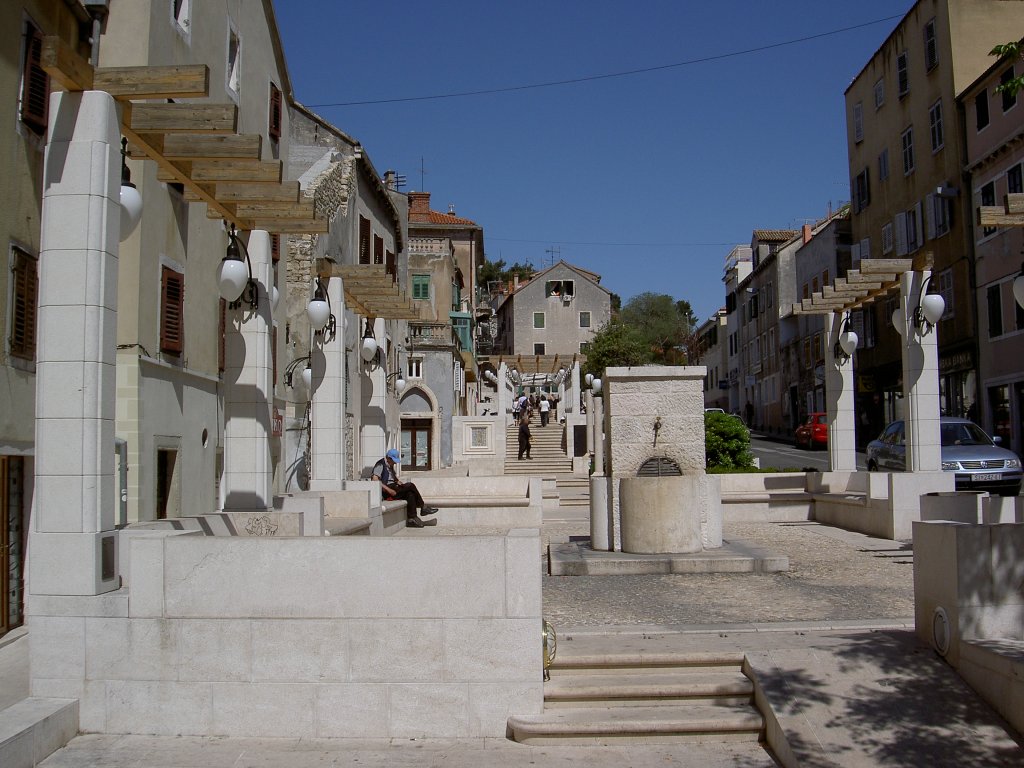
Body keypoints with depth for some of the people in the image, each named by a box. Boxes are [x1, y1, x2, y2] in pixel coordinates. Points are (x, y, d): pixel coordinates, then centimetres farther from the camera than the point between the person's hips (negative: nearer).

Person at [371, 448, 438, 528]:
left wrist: (399, 483, 7)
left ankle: (412, 519, -22)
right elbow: (375, 480, -21)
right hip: (386, 491, -9)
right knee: (411, 485, -21)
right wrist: (388, 489, -26)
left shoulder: (390, 465, 20)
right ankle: (423, 508, -11)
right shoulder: (380, 465, -9)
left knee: (410, 494, -19)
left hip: (392, 488, 9)